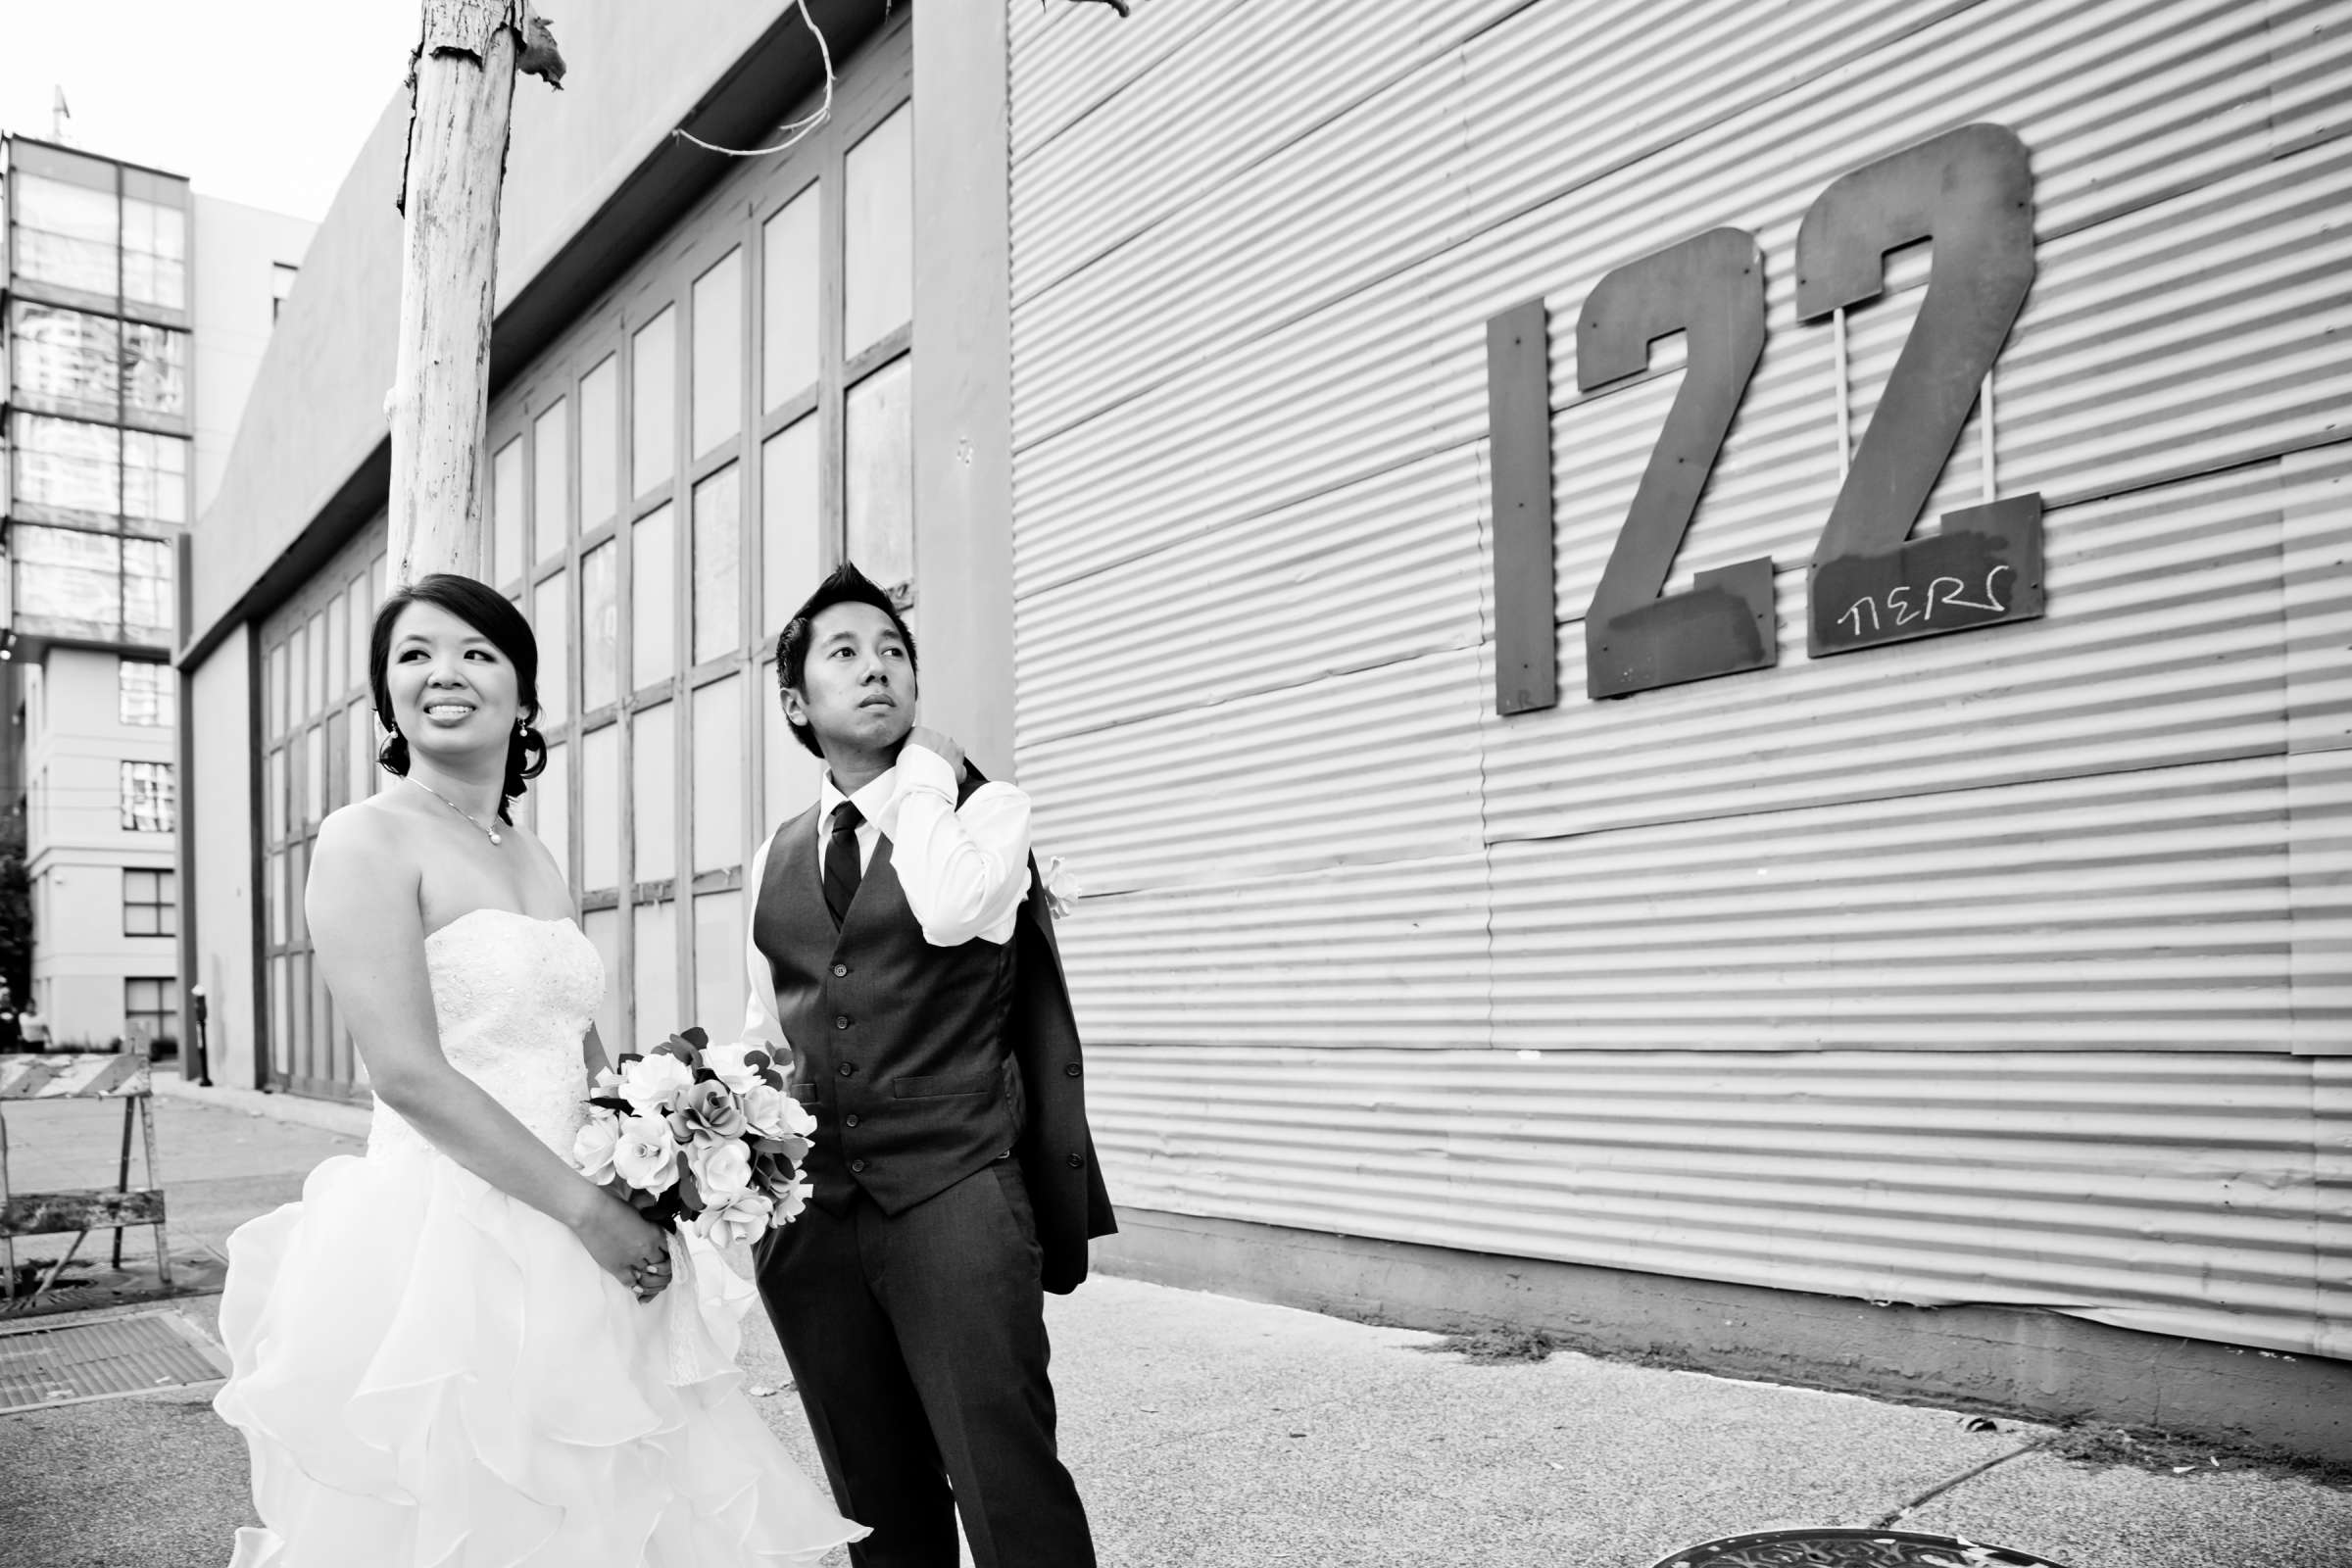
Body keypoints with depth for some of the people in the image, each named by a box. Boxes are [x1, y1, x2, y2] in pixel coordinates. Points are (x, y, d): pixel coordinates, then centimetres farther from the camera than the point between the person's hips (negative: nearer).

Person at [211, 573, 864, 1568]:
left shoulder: (536, 860, 13)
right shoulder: (368, 840, -9)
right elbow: (408, 1076, -17)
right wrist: (587, 1208, -16)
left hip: (573, 1256, 7)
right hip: (440, 1251, -7)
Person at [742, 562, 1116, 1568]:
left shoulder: (985, 807, 0)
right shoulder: (775, 861, 14)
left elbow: (948, 910, -22)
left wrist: (924, 776, -8)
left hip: (950, 1193, -4)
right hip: (811, 1210, 5)